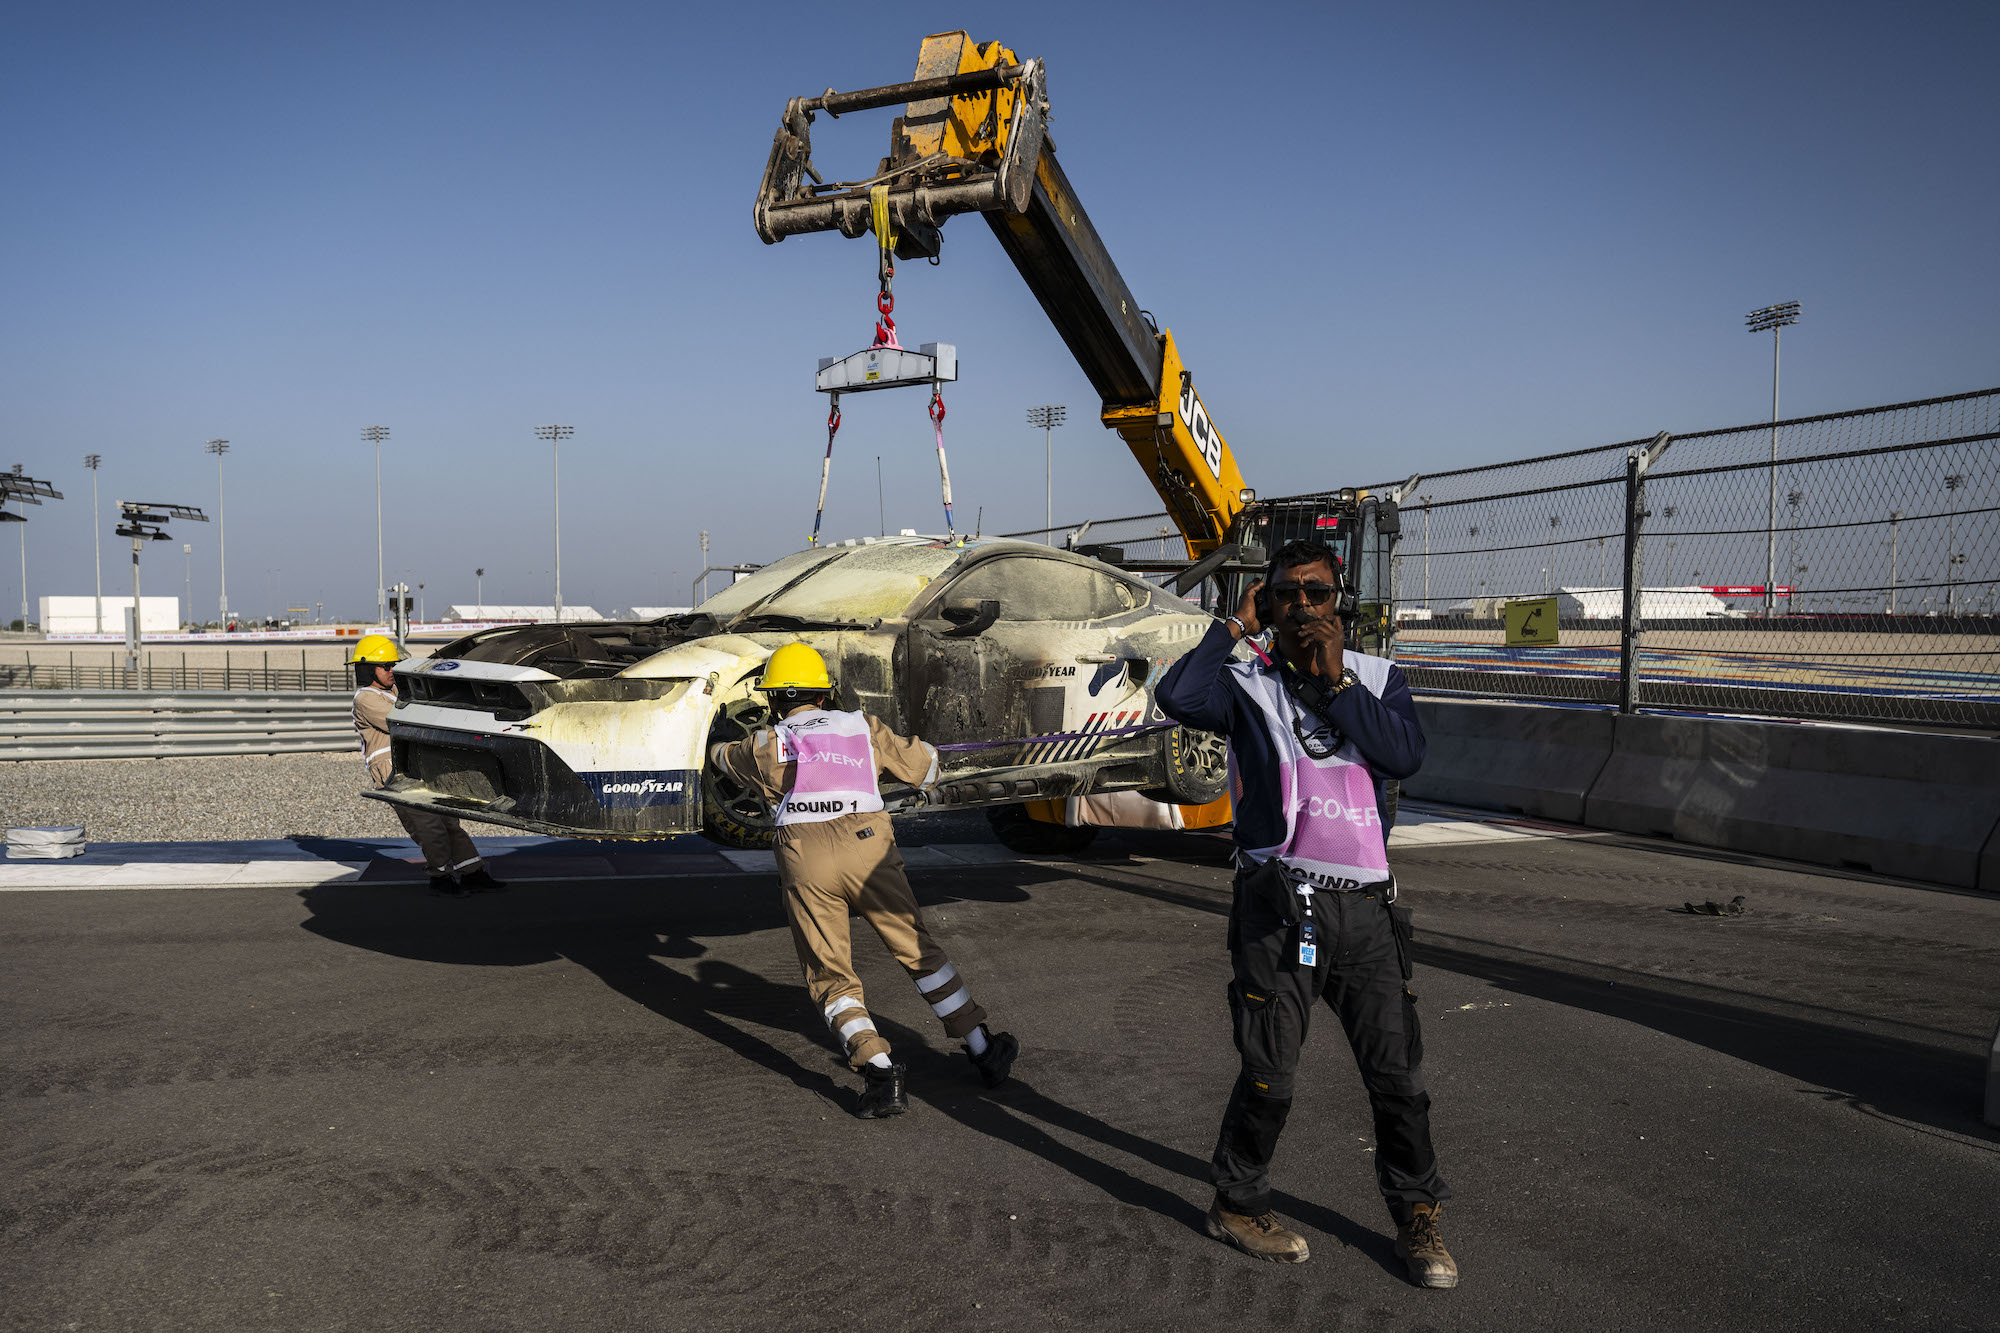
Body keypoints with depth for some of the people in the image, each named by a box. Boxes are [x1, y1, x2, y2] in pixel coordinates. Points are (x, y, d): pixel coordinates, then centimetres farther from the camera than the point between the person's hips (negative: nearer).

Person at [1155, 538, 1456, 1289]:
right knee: (1269, 1076, 5)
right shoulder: (1249, 685, 2)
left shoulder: (1378, 679, 10)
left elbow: (1406, 755, -9)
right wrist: (1235, 625, -8)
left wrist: (1336, 682, -10)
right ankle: (1237, 1204, 26)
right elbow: (1180, 699, -20)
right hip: (1279, 906, -3)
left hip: (1365, 906, 3)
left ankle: (1416, 1218, 27)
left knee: (1398, 1072, 9)